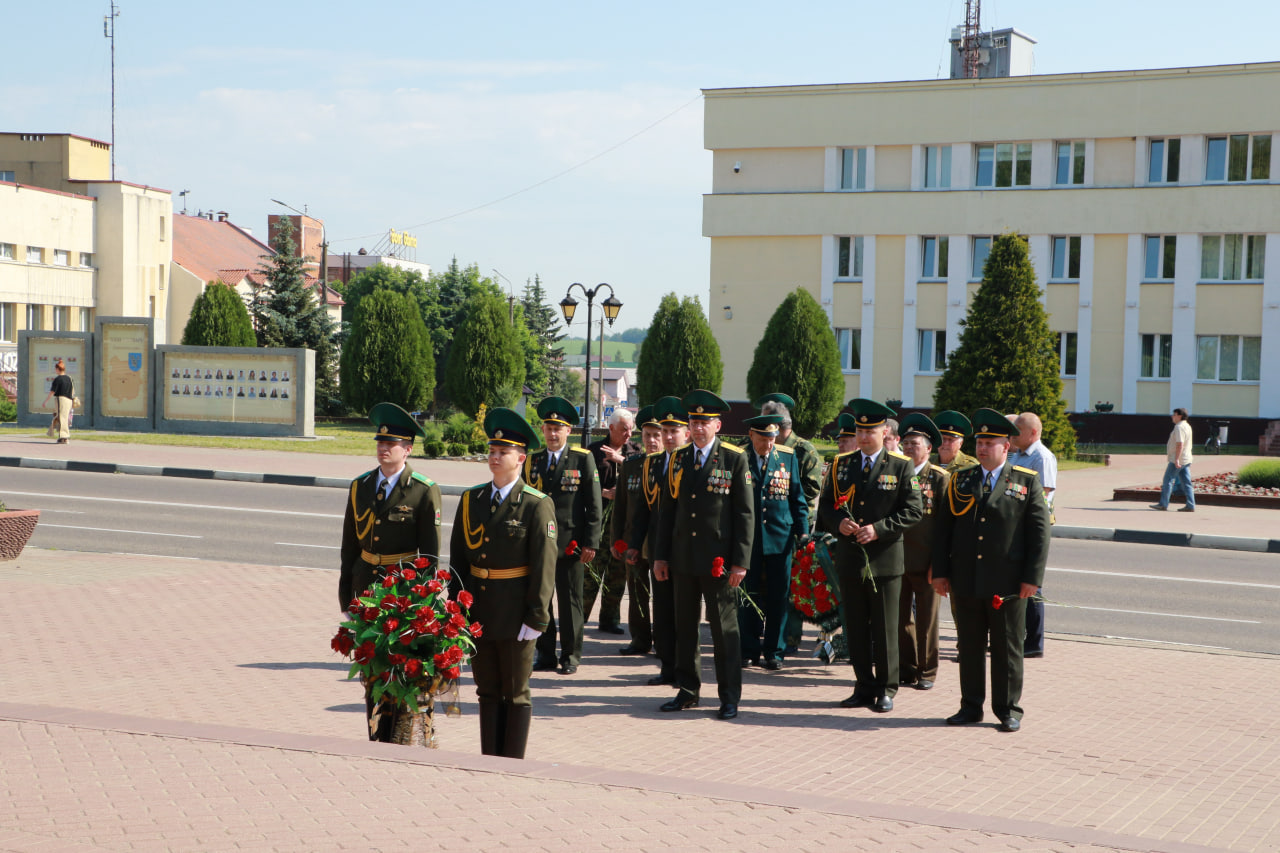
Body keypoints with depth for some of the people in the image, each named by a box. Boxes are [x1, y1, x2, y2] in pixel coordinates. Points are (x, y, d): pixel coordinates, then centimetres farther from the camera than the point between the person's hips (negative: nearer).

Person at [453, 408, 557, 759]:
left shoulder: (537, 506, -9)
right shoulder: (471, 500, 6)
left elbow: (544, 565, -11)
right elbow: (457, 557, 10)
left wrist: (536, 618, -14)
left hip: (514, 612, -5)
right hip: (476, 609, 5)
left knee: (516, 693, 5)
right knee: (487, 690, 13)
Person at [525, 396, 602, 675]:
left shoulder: (583, 459, 0)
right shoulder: (532, 461, 10)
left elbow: (593, 504, -1)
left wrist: (590, 543, -7)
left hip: (570, 545, -3)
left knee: (570, 602, 4)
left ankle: (571, 655, 14)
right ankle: (545, 655, 16)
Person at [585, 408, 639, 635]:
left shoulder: (634, 450, 11)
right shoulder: (594, 450, 4)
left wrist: (621, 459, -18)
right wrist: (604, 493, -12)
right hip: (599, 517, -3)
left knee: (618, 570, 6)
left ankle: (610, 619, 16)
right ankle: (579, 616, 2)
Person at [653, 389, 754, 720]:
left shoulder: (735, 460, -3)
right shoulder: (678, 459, 10)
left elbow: (745, 514, -4)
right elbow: (667, 509, 13)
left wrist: (740, 561, -10)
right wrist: (660, 555, 9)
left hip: (718, 562, -4)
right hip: (683, 560, 4)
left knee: (724, 629, 1)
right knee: (685, 627, 10)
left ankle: (730, 697, 9)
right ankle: (688, 690, 21)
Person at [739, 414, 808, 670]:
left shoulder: (788, 457, 4)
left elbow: (798, 498, 8)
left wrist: (803, 532, 1)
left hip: (780, 537, 1)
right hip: (747, 539, -1)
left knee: (778, 598, 3)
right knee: (747, 597, 3)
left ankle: (773, 651, 12)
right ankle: (749, 651, 14)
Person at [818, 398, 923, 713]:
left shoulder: (901, 467, -1)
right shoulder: (841, 465, 9)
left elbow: (913, 510, -5)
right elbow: (825, 504, 12)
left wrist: (879, 529, -16)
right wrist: (838, 522, -9)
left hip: (885, 560, -3)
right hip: (849, 559, 4)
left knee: (885, 629, 2)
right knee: (856, 628, 8)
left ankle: (886, 689, 12)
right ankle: (864, 687, 17)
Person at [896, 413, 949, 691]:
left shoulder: (940, 478, -3)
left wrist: (938, 563, -10)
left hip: (924, 563, -4)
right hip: (896, 560, 4)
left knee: (926, 620, 5)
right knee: (901, 618, 8)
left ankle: (927, 671, 15)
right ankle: (906, 669, 19)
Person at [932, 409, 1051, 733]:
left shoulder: (1027, 482, 2)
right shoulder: (960, 481, 10)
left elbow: (1039, 532, -1)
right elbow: (942, 528, 10)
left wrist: (1032, 577, -8)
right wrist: (940, 571, 3)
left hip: (1008, 584, -3)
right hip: (965, 582, 3)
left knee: (1007, 649, 4)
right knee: (969, 648, 8)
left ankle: (1009, 710, 14)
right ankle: (971, 706, 18)